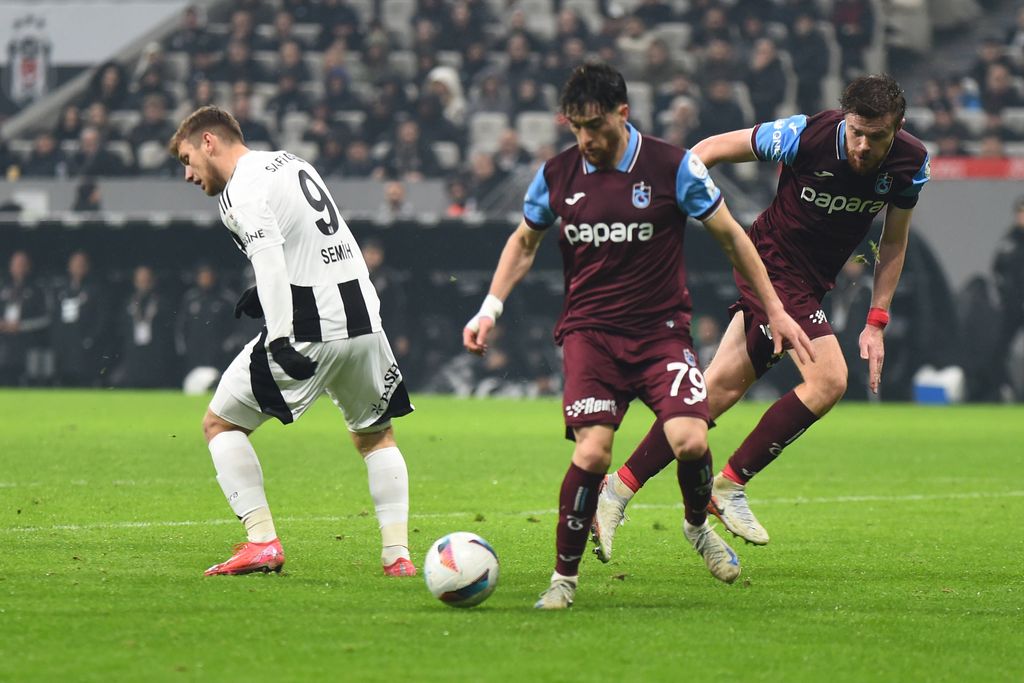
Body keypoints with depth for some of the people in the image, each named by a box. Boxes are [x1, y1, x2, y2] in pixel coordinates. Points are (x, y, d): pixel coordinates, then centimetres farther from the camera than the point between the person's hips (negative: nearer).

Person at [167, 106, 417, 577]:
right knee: (375, 437, 24)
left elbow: (268, 256, -20)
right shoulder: (290, 162, 20)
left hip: (310, 327, -7)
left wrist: (279, 338, -27)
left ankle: (262, 541, -5)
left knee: (220, 424, 7)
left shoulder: (241, 190, -6)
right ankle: (398, 553, 12)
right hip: (362, 315, 7)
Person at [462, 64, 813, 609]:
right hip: (589, 332, 1)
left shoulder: (672, 167, -7)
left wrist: (774, 310, 6)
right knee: (592, 451, -19)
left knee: (690, 441, -20)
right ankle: (564, 578, -1)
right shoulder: (557, 175, 0)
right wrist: (491, 308, 6)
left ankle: (698, 526, 15)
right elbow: (524, 242, 18)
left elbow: (731, 236, 4)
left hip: (661, 329, -1)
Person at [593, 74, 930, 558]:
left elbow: (894, 241, 6)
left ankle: (619, 489, 8)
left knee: (720, 390, 3)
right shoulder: (806, 136, -24)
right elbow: (709, 150, -10)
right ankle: (729, 486, -6)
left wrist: (876, 322, 2)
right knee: (828, 380, -20)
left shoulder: (910, 163, -9)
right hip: (773, 263, -6)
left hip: (813, 281, 6)